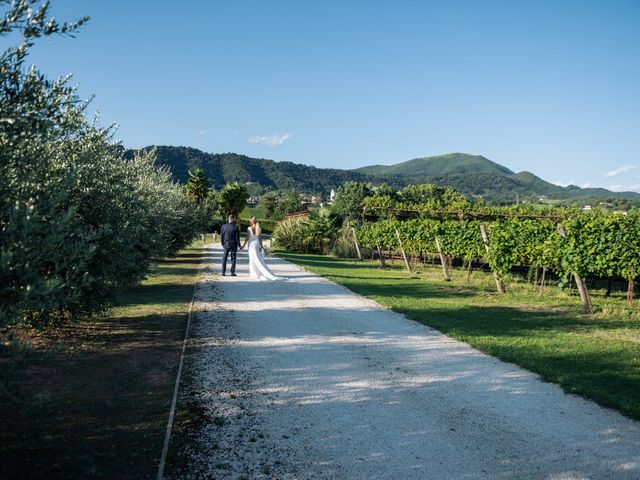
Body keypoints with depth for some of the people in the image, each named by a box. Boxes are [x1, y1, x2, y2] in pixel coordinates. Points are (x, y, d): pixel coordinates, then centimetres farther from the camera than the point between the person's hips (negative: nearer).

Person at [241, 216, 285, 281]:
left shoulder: (249, 229, -10)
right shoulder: (258, 228, 4)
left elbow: (247, 238, -11)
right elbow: (260, 237, 4)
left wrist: (243, 245, -4)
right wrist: (261, 245, 10)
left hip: (252, 245, -5)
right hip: (257, 244, 5)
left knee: (256, 260, -3)